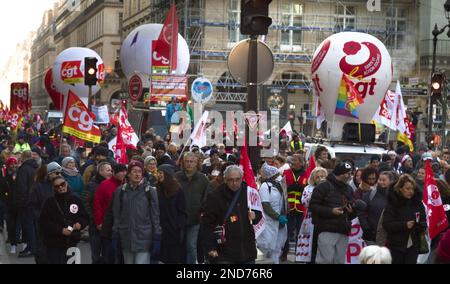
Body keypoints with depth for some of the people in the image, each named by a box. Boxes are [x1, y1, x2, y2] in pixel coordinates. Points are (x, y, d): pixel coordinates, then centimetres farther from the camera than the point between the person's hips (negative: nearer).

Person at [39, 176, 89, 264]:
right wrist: (61, 230, -18)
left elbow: (85, 218, 14)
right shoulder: (50, 202, -4)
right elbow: (43, 223, -10)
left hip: (72, 243, 4)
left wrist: (80, 224, -9)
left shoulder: (75, 200, 6)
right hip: (55, 245, -4)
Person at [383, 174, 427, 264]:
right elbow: (387, 224, -12)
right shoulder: (392, 202, -6)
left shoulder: (418, 203, 6)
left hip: (413, 246, 3)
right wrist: (404, 225, -24)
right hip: (396, 246, -3)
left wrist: (421, 225, -15)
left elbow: (424, 223, 8)